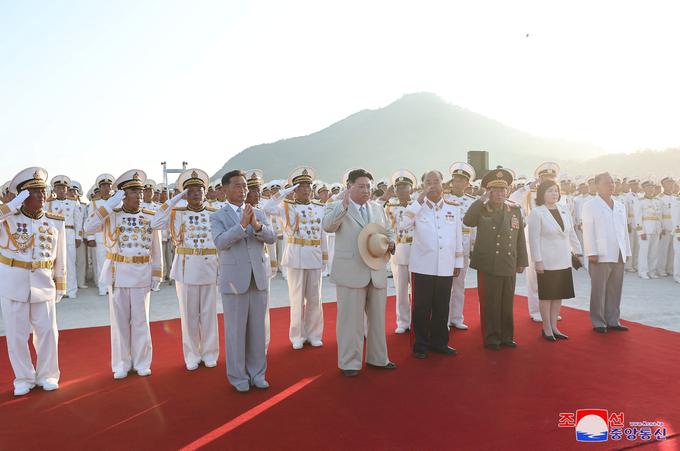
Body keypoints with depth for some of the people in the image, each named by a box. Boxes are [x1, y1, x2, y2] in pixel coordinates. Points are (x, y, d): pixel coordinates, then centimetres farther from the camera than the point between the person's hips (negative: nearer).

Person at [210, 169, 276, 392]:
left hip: (259, 278, 4)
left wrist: (256, 225, -23)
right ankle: (238, 376, 17)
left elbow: (271, 238, -5)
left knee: (258, 328, 10)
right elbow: (220, 242, -17)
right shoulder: (217, 217, -1)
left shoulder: (258, 214, 9)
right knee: (236, 329, 4)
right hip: (234, 279, -3)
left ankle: (257, 373, 22)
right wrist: (242, 224, -26)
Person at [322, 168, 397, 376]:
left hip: (377, 272, 6)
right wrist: (344, 204, -32)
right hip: (351, 273, -6)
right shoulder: (336, 207, -3)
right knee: (351, 319, -1)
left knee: (378, 318, 15)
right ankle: (349, 363, 11)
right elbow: (327, 226, -22)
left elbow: (389, 232, 22)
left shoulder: (378, 209, 15)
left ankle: (378, 358, 30)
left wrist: (390, 243, 0)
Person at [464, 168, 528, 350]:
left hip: (509, 265, 3)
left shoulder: (515, 210, 9)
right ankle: (491, 338, 14)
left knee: (507, 303, 11)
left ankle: (506, 336, 24)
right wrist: (482, 200, -19)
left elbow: (520, 237, 11)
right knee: (490, 304, 3)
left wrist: (522, 261, 10)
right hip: (488, 265, -3)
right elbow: (467, 221, -22)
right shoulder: (482, 209, -1)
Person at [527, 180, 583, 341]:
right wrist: (537, 260, -17)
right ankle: (546, 328, 14)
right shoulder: (536, 213, -10)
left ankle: (554, 327, 21)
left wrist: (578, 252, 12)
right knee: (546, 295, 3)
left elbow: (572, 233, 14)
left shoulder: (563, 209, 8)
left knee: (559, 295, 11)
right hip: (547, 262, -6)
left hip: (563, 261, 6)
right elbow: (534, 239, -13)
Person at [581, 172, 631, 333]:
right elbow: (588, 230, -7)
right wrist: (592, 252, -14)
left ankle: (612, 321, 17)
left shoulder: (620, 206, 17)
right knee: (599, 291, 0)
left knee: (615, 290, 9)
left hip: (618, 256, 6)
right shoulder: (590, 205, -1)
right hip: (601, 255, -5)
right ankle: (598, 323, 7)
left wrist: (627, 252, 11)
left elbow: (625, 230, 17)